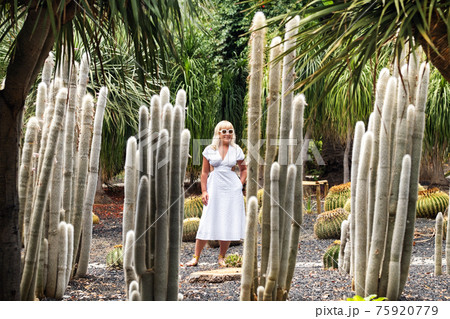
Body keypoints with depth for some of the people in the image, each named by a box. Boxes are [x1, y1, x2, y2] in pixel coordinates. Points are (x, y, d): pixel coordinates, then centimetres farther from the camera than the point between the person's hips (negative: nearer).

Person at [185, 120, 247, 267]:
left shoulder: (236, 150, 6)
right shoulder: (210, 150, 2)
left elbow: (243, 169, 19)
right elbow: (205, 172, 4)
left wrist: (240, 184, 6)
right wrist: (204, 191, -2)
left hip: (232, 189, 2)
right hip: (214, 187, -1)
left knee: (228, 224, 2)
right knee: (207, 222, -5)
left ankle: (221, 257, 15)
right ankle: (196, 257, 0)